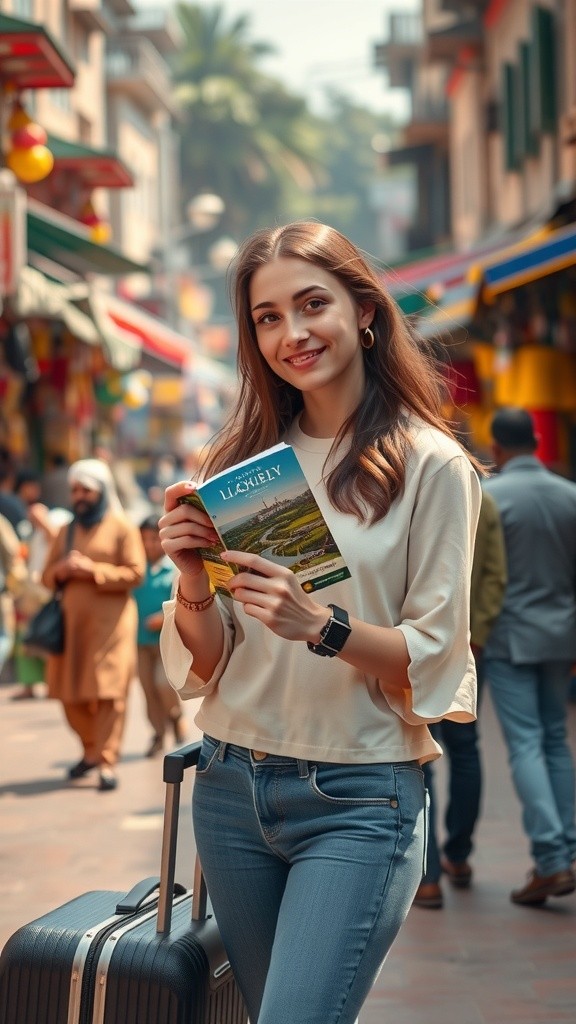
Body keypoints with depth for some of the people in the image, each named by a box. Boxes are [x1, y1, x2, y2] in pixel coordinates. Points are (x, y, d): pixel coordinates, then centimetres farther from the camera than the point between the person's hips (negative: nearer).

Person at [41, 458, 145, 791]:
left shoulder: (122, 528, 1)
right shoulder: (66, 532, 18)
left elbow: (135, 573, -8)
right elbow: (48, 577, 20)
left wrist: (92, 569, -16)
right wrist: (60, 570, -4)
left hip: (110, 622, -5)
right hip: (72, 622, 5)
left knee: (109, 692, -10)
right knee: (71, 692, 5)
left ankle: (107, 762, -8)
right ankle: (92, 750, 24)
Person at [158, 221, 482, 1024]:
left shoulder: (430, 465, -6)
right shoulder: (242, 460, 6)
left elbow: (434, 661, -8)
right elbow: (204, 665, 5)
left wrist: (325, 625, -24)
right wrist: (193, 584, -15)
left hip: (358, 798, -5)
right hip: (232, 784, 5)